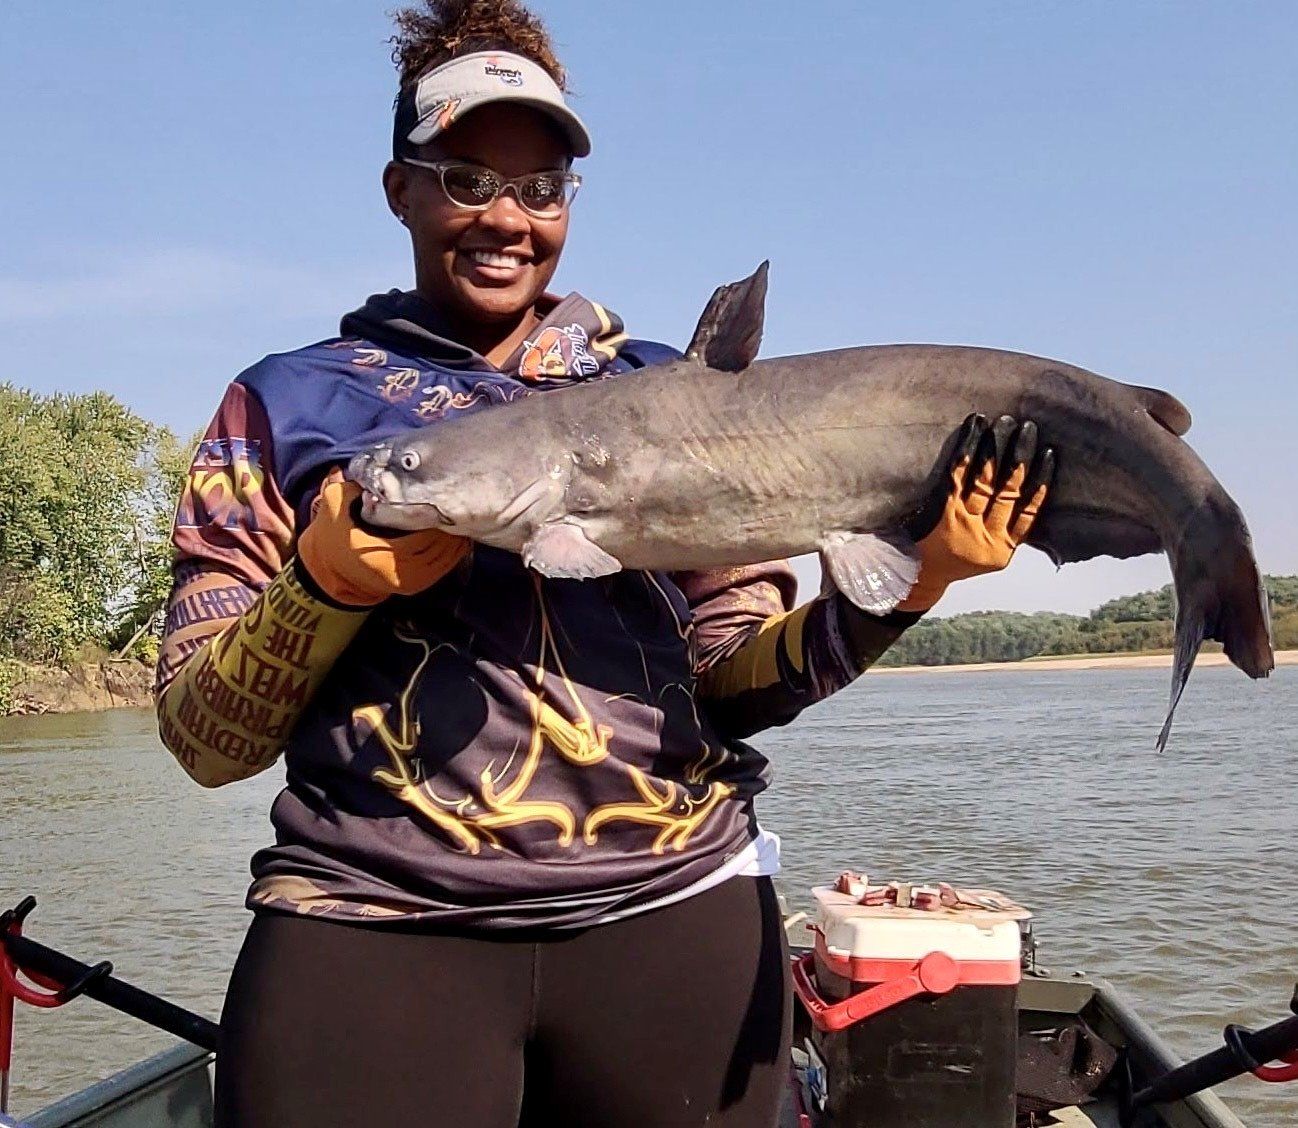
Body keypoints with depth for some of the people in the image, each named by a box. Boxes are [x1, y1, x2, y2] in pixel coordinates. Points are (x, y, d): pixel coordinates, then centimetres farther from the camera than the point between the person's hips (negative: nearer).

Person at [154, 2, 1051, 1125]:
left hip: (674, 914, 2)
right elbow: (205, 741, 2)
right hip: (373, 927, -1)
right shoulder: (291, 404, 6)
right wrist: (322, 585, -16)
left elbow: (733, 680, 7)